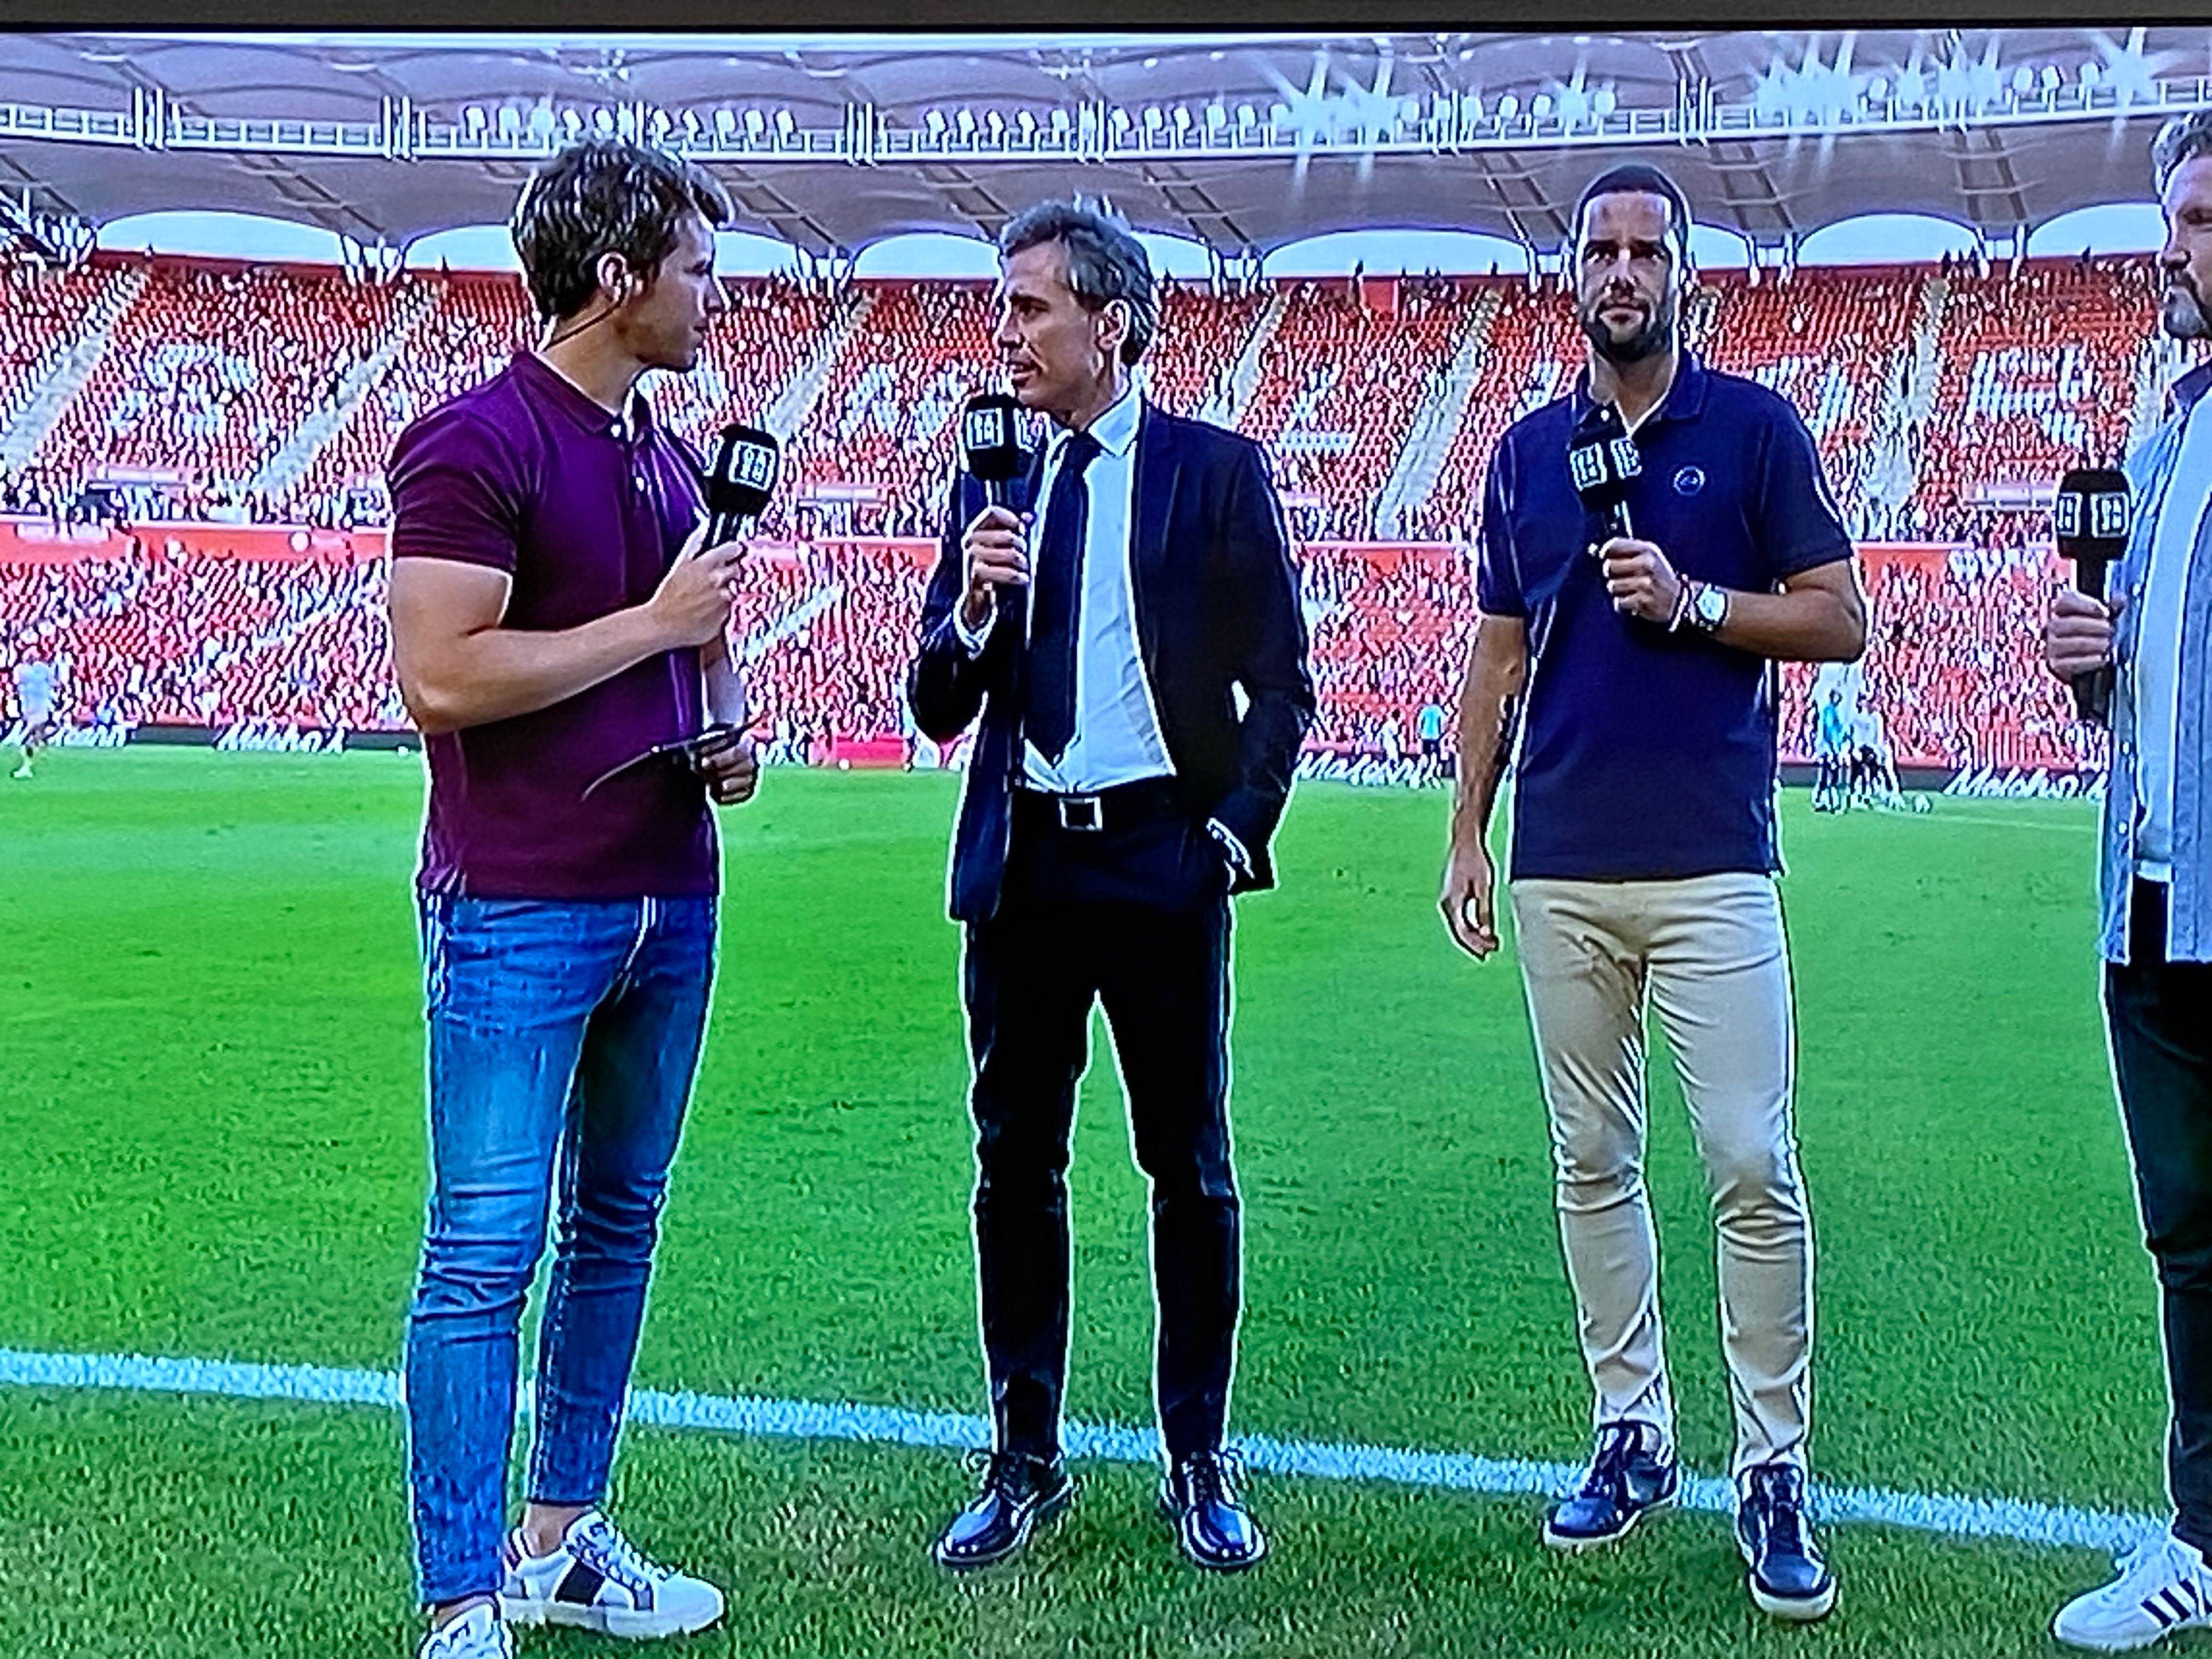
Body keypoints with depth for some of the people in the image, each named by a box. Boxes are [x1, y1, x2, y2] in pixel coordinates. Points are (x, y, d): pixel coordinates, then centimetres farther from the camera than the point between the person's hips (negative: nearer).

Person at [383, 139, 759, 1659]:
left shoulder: (670, 456, 14)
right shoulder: (477, 442, -11)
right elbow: (440, 675, -20)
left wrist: (728, 732, 6)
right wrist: (655, 624, -15)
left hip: (670, 901, 8)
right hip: (521, 913, -8)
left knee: (618, 1224, 14)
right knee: (487, 1253, -4)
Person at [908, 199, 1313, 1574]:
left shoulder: (1217, 471, -1)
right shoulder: (994, 482, 9)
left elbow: (1283, 683, 0)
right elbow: (938, 708, 7)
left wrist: (1236, 827, -8)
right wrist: (970, 611, -12)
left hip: (1161, 856, -4)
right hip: (1021, 863, 4)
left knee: (1190, 1166, 4)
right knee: (1015, 1163, 8)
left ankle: (1200, 1462, 17)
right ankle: (1026, 1459, 20)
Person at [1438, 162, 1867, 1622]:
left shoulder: (1754, 427, 2)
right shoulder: (1528, 451, 13)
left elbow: (1841, 621, 1)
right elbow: (1500, 650, 14)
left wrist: (1692, 601, -14)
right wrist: (1466, 830, 8)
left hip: (1710, 860, -4)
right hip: (1559, 868, 4)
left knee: (1753, 1163, -6)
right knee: (1593, 1160, 9)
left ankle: (1774, 1471, 3)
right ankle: (1632, 1433, 20)